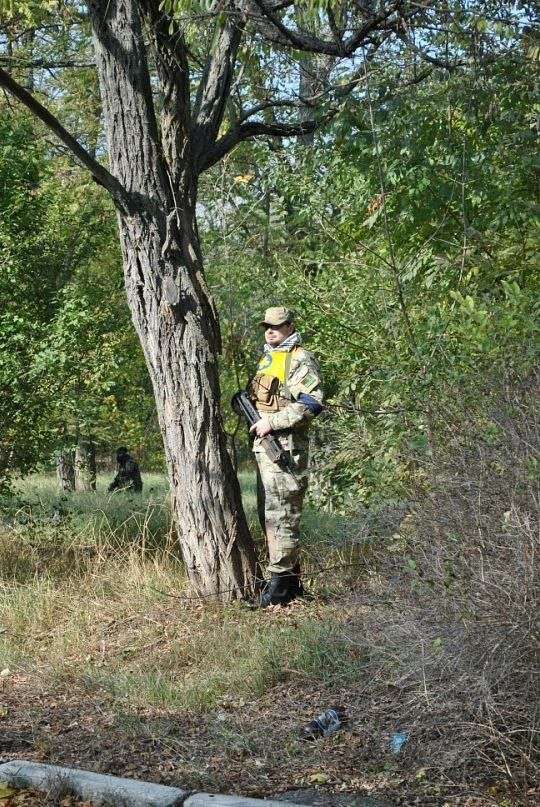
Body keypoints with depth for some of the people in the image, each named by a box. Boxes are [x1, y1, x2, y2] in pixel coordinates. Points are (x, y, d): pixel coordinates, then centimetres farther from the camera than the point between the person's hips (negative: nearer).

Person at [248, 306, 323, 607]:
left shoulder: (300, 360, -8)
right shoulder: (267, 358, 21)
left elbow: (312, 404, -19)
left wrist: (272, 422, -19)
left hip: (286, 448, -10)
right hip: (264, 446, 10)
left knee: (281, 515, -11)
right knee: (269, 514, 13)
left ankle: (282, 581, -9)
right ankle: (291, 576, 20)